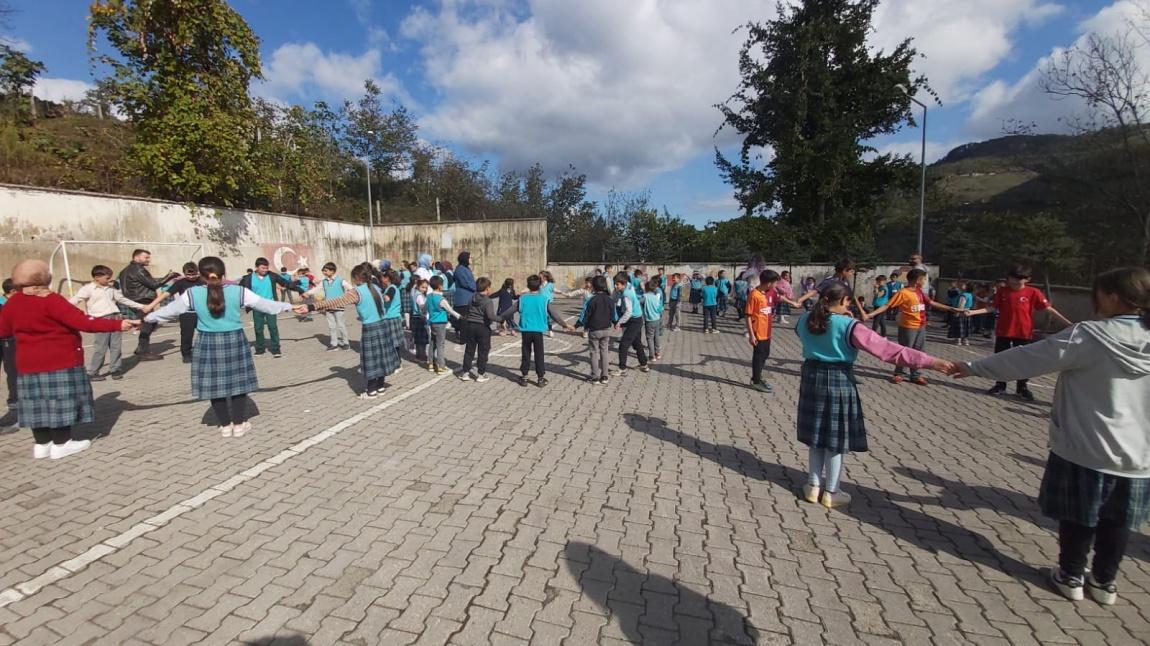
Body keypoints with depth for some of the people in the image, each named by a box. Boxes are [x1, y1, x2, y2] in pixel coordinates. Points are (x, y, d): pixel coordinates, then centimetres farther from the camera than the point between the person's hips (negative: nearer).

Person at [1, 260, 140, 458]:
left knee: (38, 402, 12)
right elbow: (84, 322, -24)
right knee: (60, 400, 1)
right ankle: (62, 444, 7)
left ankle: (42, 444, 20)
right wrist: (118, 324, -29)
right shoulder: (50, 300, -16)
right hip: (60, 361, -7)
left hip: (29, 363, 7)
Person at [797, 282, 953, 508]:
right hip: (838, 381, -5)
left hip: (812, 378, 5)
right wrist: (931, 362, -17)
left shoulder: (805, 321, -2)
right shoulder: (849, 326, -18)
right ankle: (831, 492, 20)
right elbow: (888, 349, -19)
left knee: (816, 435, 17)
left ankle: (814, 486, 26)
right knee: (835, 439, 9)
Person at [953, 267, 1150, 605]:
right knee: (1117, 520, 17)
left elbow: (1026, 358, -15)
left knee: (1078, 516, 12)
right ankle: (1104, 582, 31)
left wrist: (973, 368, -7)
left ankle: (1070, 577, 26)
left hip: (1085, 448, -5)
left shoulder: (1089, 336, -18)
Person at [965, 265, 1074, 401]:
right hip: (1003, 332, 1)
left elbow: (1049, 309, -6)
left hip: (1023, 333, -1)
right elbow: (993, 308, 4)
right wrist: (973, 312, -7)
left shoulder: (1033, 293, -5)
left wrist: (1068, 323, -9)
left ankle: (1022, 388, 21)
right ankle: (1000, 385, 20)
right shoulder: (1002, 292, 0)